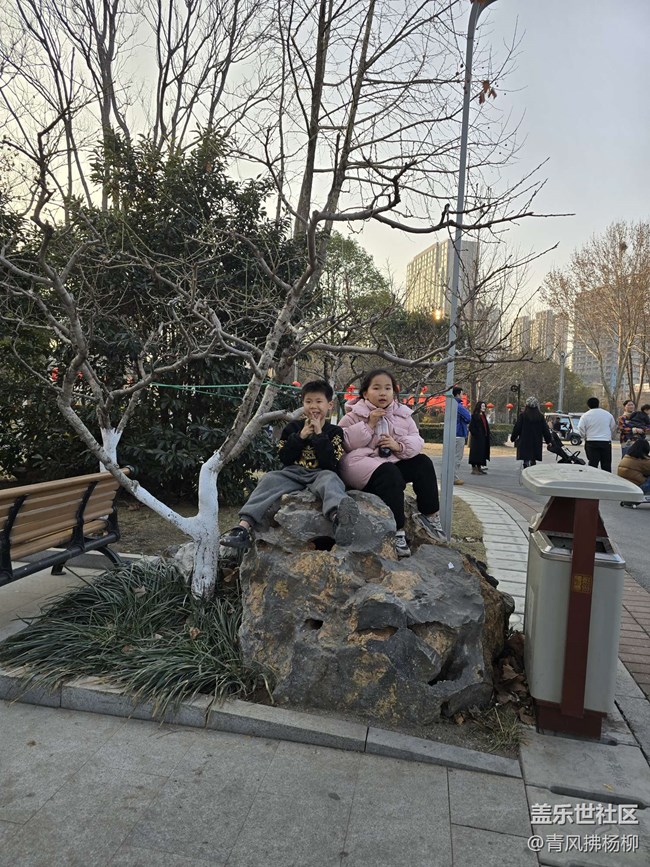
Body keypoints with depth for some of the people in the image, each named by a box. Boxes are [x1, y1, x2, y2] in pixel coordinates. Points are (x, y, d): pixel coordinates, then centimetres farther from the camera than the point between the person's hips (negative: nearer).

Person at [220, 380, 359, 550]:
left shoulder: (334, 431, 6)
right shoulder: (294, 427, 13)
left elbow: (331, 464, -8)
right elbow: (284, 458, 6)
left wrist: (319, 435, -12)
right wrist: (300, 436, -6)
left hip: (321, 473, -3)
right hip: (294, 473, 3)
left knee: (330, 479, -37)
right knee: (270, 479, -25)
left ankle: (339, 517, -73)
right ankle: (245, 526, -40)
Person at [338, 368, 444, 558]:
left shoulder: (402, 414, 10)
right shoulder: (355, 414, -3)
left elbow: (416, 440, 6)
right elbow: (343, 441, -14)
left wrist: (400, 446, -16)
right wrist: (369, 425, -18)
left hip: (392, 461, 6)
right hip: (361, 461, -6)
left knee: (423, 462, -8)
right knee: (390, 474, -34)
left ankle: (430, 516, 0)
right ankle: (397, 531, -28)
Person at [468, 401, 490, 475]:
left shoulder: (483, 416, 16)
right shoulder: (474, 415, -10)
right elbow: (471, 427, -15)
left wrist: (487, 435, 11)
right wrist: (476, 435, -18)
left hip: (483, 438, 9)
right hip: (476, 438, -9)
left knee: (482, 452, 10)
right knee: (475, 452, -5)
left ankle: (479, 468, 18)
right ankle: (474, 469, -1)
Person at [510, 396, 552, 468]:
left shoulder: (522, 415, -8)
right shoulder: (540, 417, 2)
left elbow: (517, 428, -5)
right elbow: (545, 430, 7)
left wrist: (513, 438, 9)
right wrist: (548, 441, 17)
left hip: (524, 443, -3)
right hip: (536, 444, 3)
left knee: (526, 461, -2)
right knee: (533, 462, 12)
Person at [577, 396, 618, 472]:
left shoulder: (585, 415, -3)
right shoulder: (608, 414, 7)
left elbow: (581, 429, -5)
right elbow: (614, 428, 13)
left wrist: (585, 437, 12)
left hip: (592, 443, -2)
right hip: (606, 442, 2)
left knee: (593, 464, -2)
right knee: (606, 465, 8)